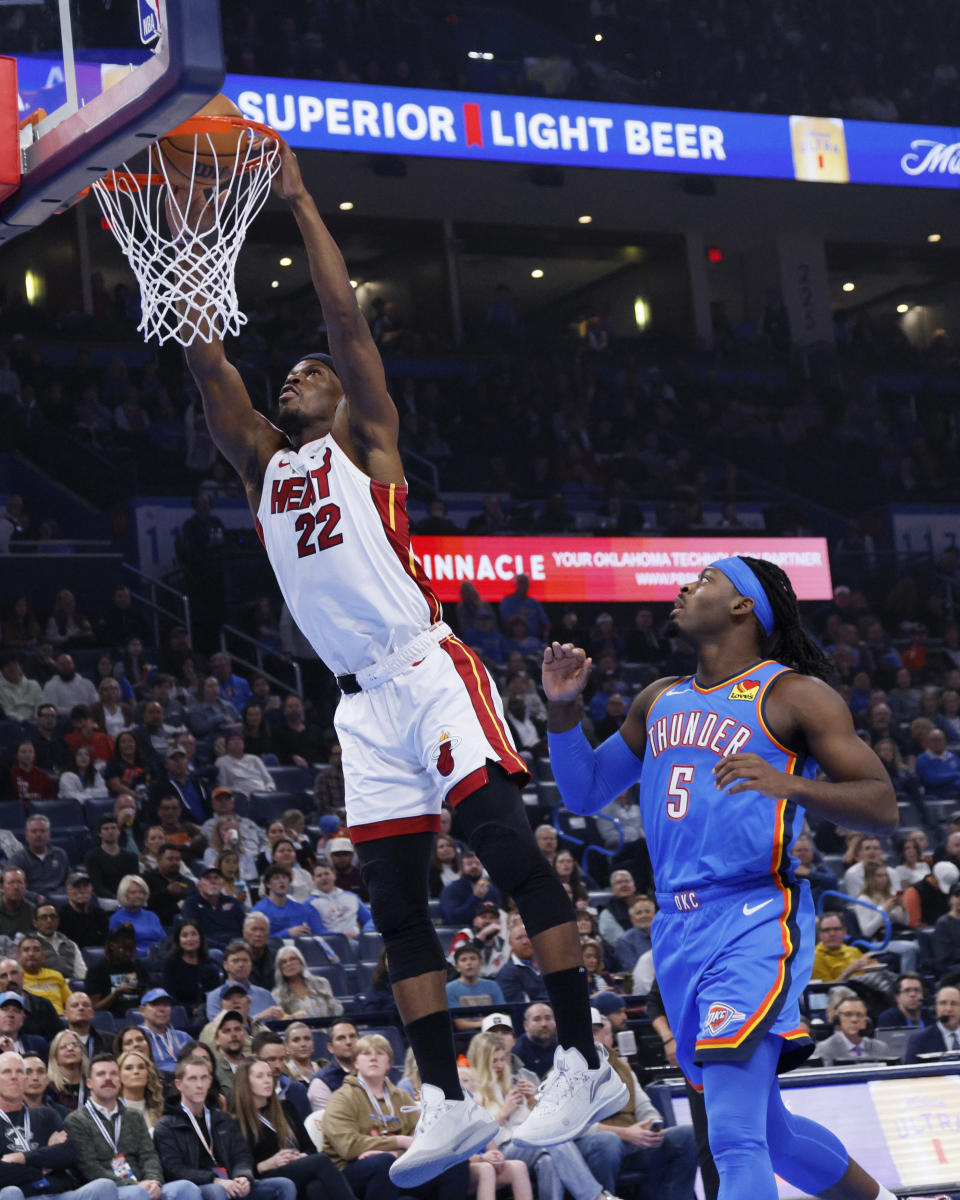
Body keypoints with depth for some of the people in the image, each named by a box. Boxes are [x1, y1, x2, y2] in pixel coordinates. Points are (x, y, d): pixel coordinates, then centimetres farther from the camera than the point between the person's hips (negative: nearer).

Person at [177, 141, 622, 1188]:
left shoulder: (364, 439, 9)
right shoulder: (262, 463, 21)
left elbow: (346, 317, -1)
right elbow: (205, 359, 14)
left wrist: (297, 202, 0)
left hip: (426, 670, -6)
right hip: (360, 701, 6)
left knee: (508, 846, -17)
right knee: (394, 903, 3)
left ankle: (585, 1062, -18)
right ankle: (445, 1102, 4)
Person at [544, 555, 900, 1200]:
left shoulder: (793, 695, -3)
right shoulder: (661, 700, 18)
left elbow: (883, 808, -9)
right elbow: (585, 794, 23)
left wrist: (790, 785, -27)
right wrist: (564, 707, 7)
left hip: (755, 921, -8)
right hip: (677, 928, 8)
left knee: (735, 1136, -21)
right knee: (766, 1130, 17)